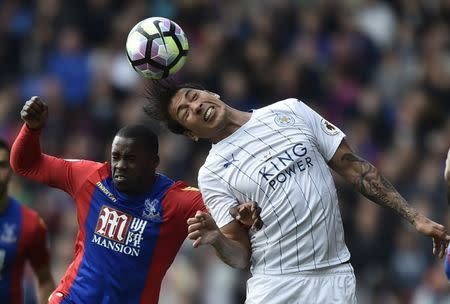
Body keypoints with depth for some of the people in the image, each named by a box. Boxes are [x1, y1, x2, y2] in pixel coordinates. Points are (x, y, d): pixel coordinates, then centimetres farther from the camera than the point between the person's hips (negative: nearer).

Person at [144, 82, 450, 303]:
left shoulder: (290, 111, 8)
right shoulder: (212, 174, 3)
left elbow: (354, 167, 9)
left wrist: (414, 216, 4)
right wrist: (215, 239, -23)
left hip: (335, 278, 1)